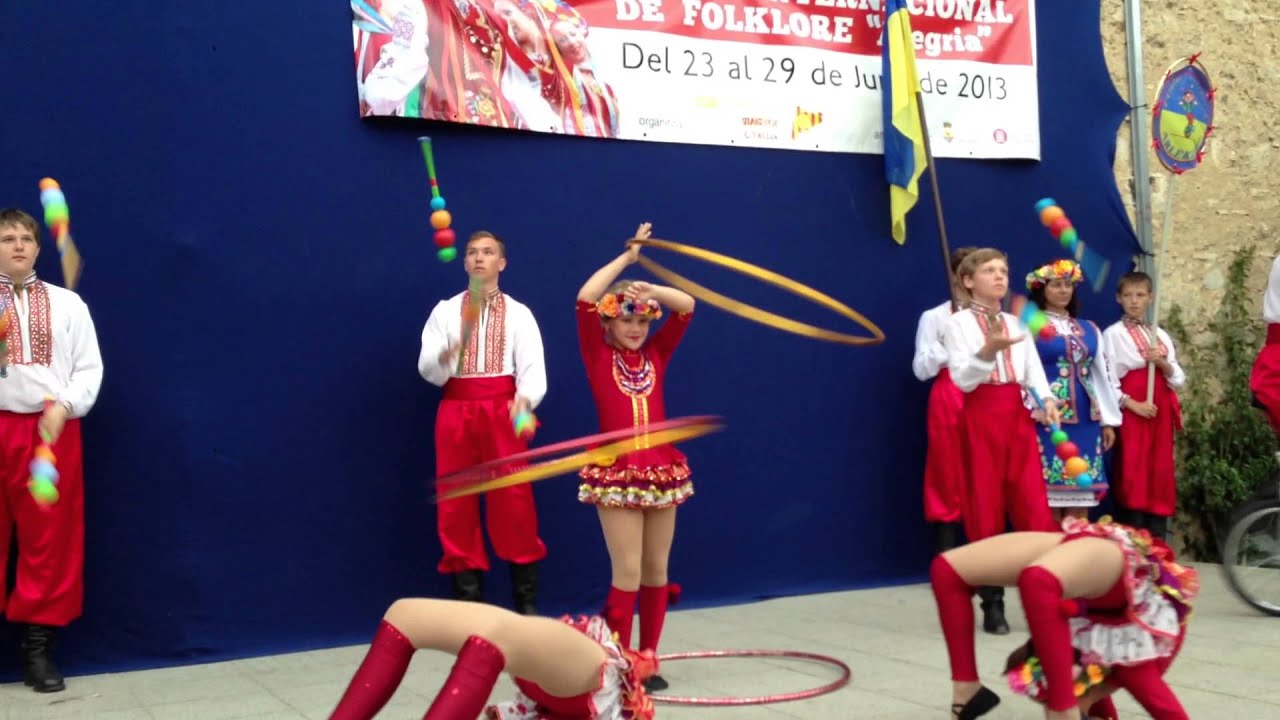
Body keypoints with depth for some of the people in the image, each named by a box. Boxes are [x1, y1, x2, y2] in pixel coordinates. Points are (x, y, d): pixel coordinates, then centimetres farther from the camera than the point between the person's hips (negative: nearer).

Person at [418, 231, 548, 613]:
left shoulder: (518, 313, 6)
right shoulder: (445, 310, 9)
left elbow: (533, 368, -7)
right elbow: (427, 370, -2)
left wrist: (525, 399, -28)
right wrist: (445, 356, -25)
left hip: (502, 410, -1)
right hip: (456, 411, 2)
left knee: (514, 501, -2)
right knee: (456, 503, 3)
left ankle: (527, 600, 9)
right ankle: (466, 600, 13)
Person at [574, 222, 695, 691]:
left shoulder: (656, 356, 9)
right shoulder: (598, 356, 0)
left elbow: (687, 307, 3)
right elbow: (585, 299, -11)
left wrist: (651, 290, -13)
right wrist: (628, 257, -5)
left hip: (663, 471, 4)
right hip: (617, 473, -4)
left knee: (657, 572, 8)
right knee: (628, 573, -6)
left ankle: (648, 661, 19)